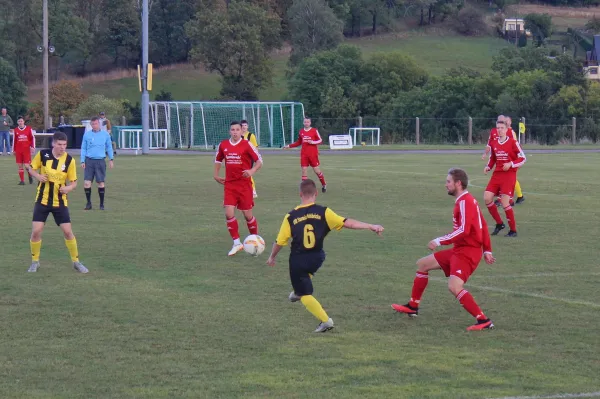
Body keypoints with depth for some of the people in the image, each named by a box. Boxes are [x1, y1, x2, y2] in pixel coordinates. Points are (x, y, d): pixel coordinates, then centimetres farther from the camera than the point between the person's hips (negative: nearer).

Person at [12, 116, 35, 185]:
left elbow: (33, 138, 4)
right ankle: (22, 180, 5)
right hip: (18, 150, 2)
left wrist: (33, 147, -3)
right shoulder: (15, 130, 6)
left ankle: (30, 176, 22)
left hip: (27, 150, -2)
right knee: (20, 165, 1)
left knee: (27, 165, -6)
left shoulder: (29, 129, 0)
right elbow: (14, 140, 12)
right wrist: (13, 150, 11)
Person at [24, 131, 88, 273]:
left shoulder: (69, 160, -9)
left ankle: (76, 261, 13)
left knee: (68, 231, -4)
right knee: (36, 231, -6)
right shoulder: (42, 155, -9)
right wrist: (37, 176, -15)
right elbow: (30, 168, 6)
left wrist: (68, 188, -24)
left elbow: (74, 182, -2)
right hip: (42, 200, 0)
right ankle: (35, 261, 14)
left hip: (60, 202, 0)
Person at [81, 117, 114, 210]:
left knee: (101, 183, 0)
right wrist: (82, 161, 1)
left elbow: (109, 147, 11)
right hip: (89, 160, 1)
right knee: (87, 182, -7)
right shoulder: (87, 134, 5)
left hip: (100, 161, -1)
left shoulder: (105, 134, 4)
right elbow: (83, 148, 9)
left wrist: (111, 159, 4)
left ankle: (102, 204, 11)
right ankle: (88, 203, 7)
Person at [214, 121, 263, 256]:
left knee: (247, 214, 3)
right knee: (229, 213, -8)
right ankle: (236, 243, 3)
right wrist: (216, 175, 15)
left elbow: (259, 161, -8)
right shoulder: (223, 145, 4)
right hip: (229, 185, 3)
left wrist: (252, 171, -26)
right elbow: (218, 159, 22)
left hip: (244, 184, -3)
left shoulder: (247, 145, -9)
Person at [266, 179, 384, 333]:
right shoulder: (323, 212, -10)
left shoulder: (291, 216, -10)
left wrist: (272, 257, 16)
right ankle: (298, 293, 57)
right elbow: (347, 223, -14)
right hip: (317, 257, 3)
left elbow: (280, 242, -3)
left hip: (298, 260, -3)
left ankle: (325, 320, -4)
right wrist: (371, 226, -9)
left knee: (305, 294, 8)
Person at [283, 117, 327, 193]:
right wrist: (289, 146, 15)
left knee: (317, 171, 0)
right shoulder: (301, 132, 9)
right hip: (304, 154, 3)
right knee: (304, 170, -3)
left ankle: (324, 185, 20)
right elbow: (298, 142, 21)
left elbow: (320, 140, -3)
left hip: (313, 154, -3)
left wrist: (313, 142, -20)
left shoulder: (314, 131, -3)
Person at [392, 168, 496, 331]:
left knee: (454, 287, -28)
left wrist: (440, 241, -22)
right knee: (422, 264, 18)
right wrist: (487, 250, 19)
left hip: (468, 252, -11)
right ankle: (413, 307, 28)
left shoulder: (465, 202, -17)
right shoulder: (466, 200, 14)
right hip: (459, 250, 11)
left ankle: (484, 321, -26)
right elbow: (483, 225, 19)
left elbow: (463, 230, -28)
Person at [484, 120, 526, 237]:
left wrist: (511, 164, -19)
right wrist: (488, 167, 3)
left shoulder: (513, 142, -7)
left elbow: (522, 158, -5)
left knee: (504, 202, -13)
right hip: (497, 174, 6)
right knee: (487, 198, -6)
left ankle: (513, 230, -1)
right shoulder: (494, 143, 9)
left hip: (509, 174, -6)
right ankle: (499, 223, 12)